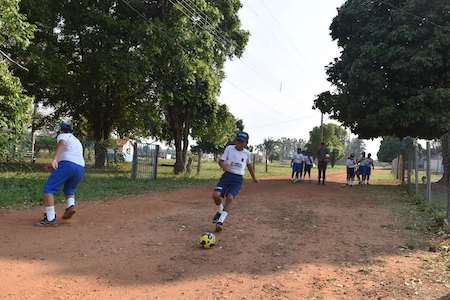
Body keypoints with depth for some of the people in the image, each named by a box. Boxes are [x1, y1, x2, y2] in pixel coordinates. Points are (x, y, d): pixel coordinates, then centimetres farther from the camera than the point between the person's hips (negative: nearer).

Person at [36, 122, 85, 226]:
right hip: (80, 168, 7)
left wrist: (55, 159, -25)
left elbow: (62, 143, -10)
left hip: (66, 165, -7)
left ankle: (50, 218, -13)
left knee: (48, 189, -3)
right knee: (69, 190, 28)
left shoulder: (62, 136, 14)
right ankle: (71, 205, -2)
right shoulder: (77, 141, 35)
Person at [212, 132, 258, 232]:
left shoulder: (247, 153, 5)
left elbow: (249, 165, 23)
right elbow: (221, 161, -1)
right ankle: (220, 211, 14)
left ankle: (220, 220, -11)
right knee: (216, 195, -19)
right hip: (227, 175, 0)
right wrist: (223, 166, -25)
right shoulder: (229, 148, -1)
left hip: (238, 179, 0)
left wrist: (254, 177, 33)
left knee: (230, 197, -23)